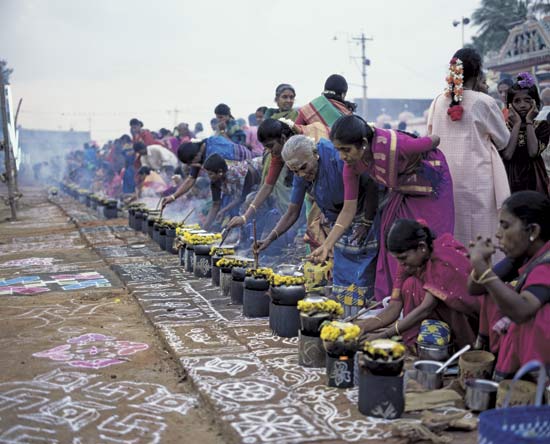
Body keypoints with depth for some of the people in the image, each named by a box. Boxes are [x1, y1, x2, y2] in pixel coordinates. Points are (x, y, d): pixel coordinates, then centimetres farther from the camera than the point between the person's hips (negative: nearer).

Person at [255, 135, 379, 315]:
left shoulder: (338, 157, -28)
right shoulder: (300, 177, -8)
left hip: (365, 214, -6)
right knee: (342, 274, 8)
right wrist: (269, 239, -10)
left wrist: (366, 223, -16)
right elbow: (292, 213, 0)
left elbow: (371, 187, -20)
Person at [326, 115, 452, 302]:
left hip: (430, 186, -5)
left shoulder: (393, 145, -40)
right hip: (401, 191, 5)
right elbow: (348, 210, -17)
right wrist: (326, 245, -26)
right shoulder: (352, 165, -21)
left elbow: (434, 140, -20)